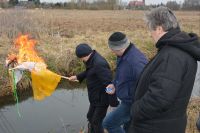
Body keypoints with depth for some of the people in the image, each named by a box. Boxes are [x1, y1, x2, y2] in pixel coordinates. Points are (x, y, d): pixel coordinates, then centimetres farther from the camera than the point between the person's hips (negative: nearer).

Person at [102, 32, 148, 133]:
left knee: (108, 123, -1)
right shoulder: (124, 55, 0)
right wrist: (114, 84, 2)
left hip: (132, 104, -9)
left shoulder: (136, 61, -32)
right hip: (127, 100, 9)